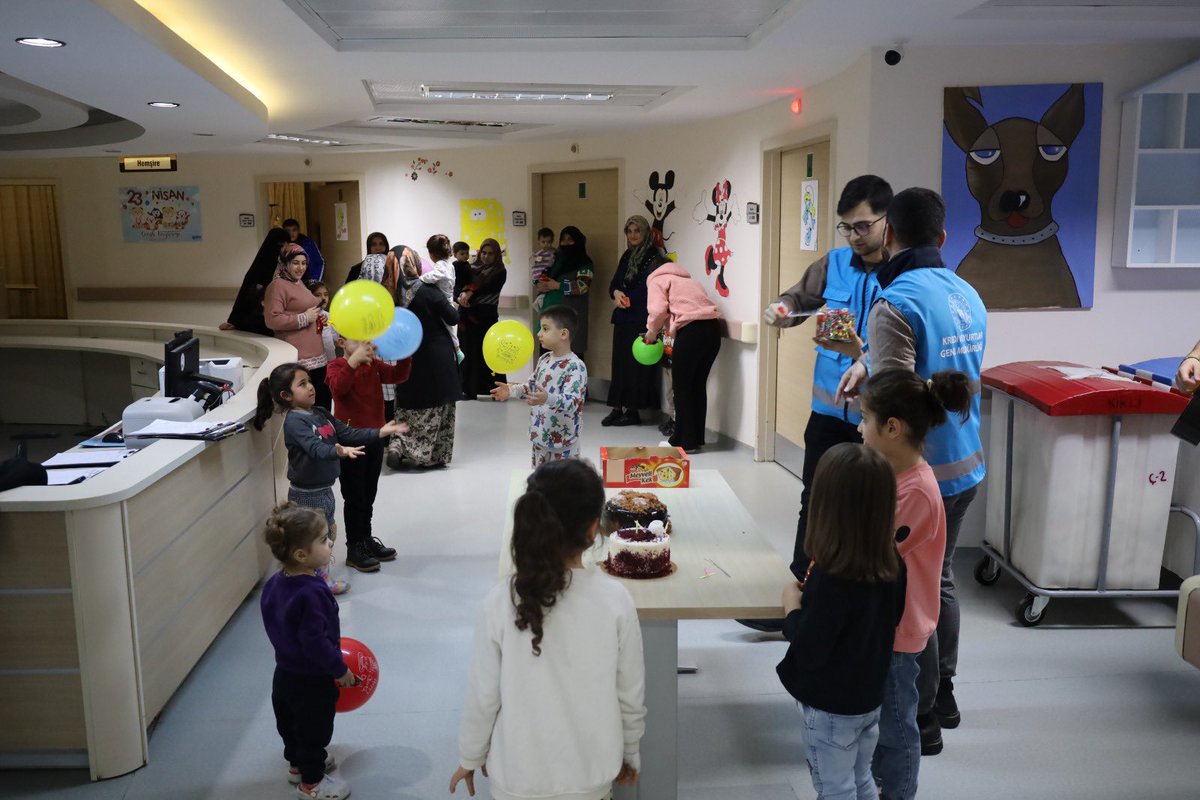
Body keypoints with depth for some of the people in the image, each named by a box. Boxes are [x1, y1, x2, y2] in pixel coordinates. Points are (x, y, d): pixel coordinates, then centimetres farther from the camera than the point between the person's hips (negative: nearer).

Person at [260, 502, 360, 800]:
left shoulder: (275, 583, -5)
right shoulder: (311, 593, -35)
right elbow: (314, 641, -31)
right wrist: (340, 669, -17)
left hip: (285, 672, 9)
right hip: (313, 679, -9)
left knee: (291, 724, 27)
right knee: (315, 729, 13)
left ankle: (298, 764, 49)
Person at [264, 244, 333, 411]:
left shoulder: (298, 283, 20)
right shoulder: (277, 286, -9)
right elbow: (272, 320, -20)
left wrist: (317, 318, 18)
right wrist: (304, 318, -15)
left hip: (316, 355, 10)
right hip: (298, 359, -10)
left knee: (324, 397, 10)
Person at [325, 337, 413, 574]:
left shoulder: (374, 365, 6)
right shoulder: (336, 366, -11)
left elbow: (398, 375, -4)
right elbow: (338, 387, -32)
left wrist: (404, 356, -21)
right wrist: (353, 361, -43)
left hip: (374, 437, 6)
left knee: (369, 495, 18)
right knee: (354, 497, 3)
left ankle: (366, 539, 33)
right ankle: (354, 549, 14)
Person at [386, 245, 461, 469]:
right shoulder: (428, 290, -17)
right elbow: (453, 318, -10)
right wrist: (453, 305, 9)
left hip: (407, 358, 4)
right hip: (437, 358, -4)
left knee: (409, 408, 17)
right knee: (437, 408, 8)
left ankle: (398, 447, 1)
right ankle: (435, 455, 13)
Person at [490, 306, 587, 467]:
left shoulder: (576, 366, -19)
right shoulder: (544, 359, 7)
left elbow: (572, 401, -29)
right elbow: (532, 386, 20)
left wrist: (548, 399, -45)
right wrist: (511, 390, 5)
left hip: (563, 442, -8)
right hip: (540, 436, 8)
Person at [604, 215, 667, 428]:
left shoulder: (654, 257, -6)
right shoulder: (626, 256, 17)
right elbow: (614, 283, 16)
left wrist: (626, 299, -9)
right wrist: (616, 293, -5)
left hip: (641, 320, -7)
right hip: (623, 319, 7)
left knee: (636, 363, -5)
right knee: (619, 362, 5)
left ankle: (632, 410, 0)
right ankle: (617, 408, 9)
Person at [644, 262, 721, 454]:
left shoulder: (657, 280, 13)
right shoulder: (687, 281, 34)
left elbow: (658, 310, -6)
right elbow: (697, 305, 20)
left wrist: (652, 331, 11)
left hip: (691, 329, -7)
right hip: (713, 327, 7)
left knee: (682, 387, 3)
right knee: (699, 385, 15)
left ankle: (684, 441, 7)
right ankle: (697, 438, 21)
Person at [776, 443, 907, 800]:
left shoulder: (831, 580, -31)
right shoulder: (892, 565, -10)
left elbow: (808, 651, -26)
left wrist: (792, 604, -10)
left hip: (831, 707, -7)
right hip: (869, 698, 7)